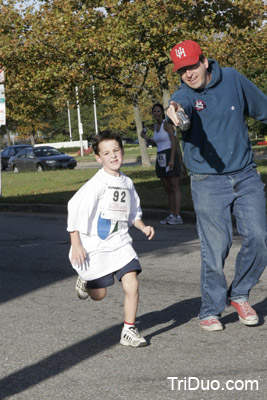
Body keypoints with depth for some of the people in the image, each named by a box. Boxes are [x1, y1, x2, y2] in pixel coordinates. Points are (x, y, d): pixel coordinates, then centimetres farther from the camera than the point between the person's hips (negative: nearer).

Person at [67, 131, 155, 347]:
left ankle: (129, 330, 1)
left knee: (132, 284, -13)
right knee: (99, 294, 6)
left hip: (120, 243, 4)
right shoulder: (96, 184, -14)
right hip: (95, 245, -4)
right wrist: (76, 244, -16)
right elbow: (75, 209, -15)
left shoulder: (127, 183, 7)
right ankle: (85, 279, 42)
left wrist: (143, 227, 4)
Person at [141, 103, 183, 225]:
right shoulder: (155, 126, 15)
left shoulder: (167, 124, -8)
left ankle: (178, 216, -7)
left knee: (174, 187, -7)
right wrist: (146, 138, 7)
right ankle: (172, 215, 14)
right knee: (167, 188, 10)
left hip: (169, 156, -8)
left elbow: (173, 141, -14)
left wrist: (172, 159, -22)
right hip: (160, 159, 8)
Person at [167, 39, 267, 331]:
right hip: (209, 182, -3)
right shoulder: (185, 95, -10)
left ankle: (239, 295, 17)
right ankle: (210, 310, 11)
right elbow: (181, 106, -36)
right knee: (215, 248, -5)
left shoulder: (232, 80, 1)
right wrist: (173, 110, -59)